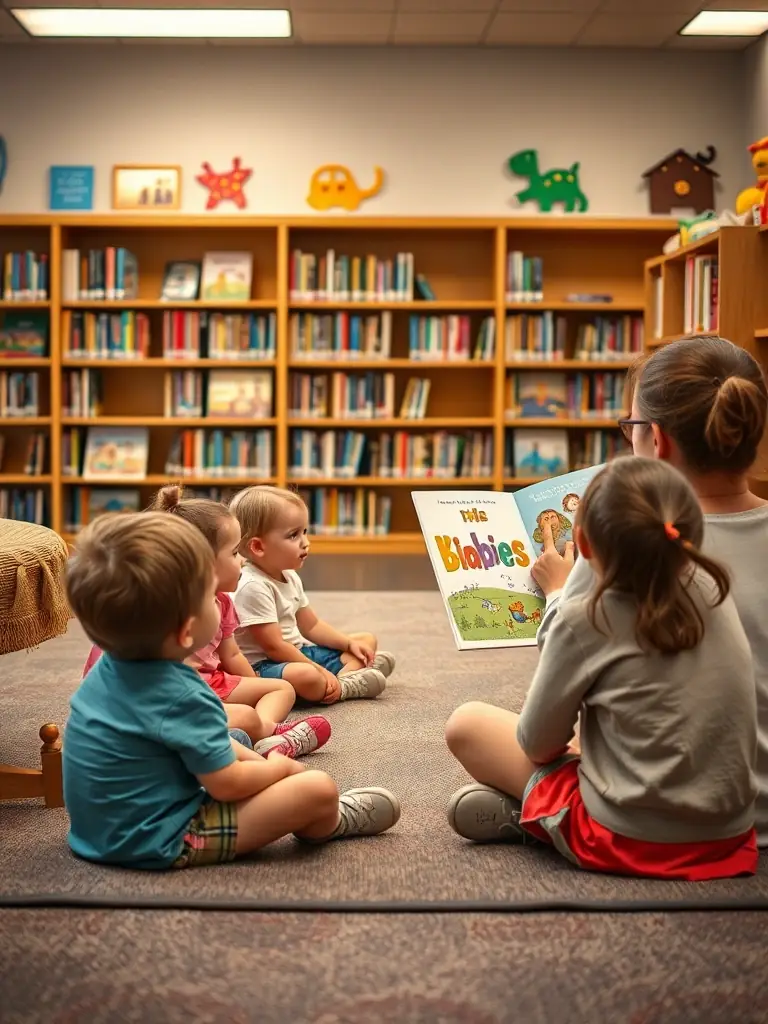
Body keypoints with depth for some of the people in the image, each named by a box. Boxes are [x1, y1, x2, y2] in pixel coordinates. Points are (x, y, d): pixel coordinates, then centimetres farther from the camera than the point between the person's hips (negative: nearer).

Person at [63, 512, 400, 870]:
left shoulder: (108, 668, 0)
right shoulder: (183, 696, -28)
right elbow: (229, 784, -19)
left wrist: (255, 760, 12)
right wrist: (280, 768, 0)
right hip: (160, 844, -10)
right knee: (318, 790, -6)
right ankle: (329, 823, 24)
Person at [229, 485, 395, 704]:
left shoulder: (290, 577, 8)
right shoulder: (254, 587, -23)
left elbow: (311, 626, 17)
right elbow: (274, 646, -25)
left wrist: (350, 644, 5)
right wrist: (321, 671, -23)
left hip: (298, 652, 11)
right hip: (264, 666, -11)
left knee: (367, 640, 16)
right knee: (306, 677, -44)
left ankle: (339, 680, -13)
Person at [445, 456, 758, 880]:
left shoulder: (585, 621, -17)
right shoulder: (713, 593, -2)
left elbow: (538, 743, -5)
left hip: (632, 840, -6)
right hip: (728, 833, 6)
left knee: (465, 723, 6)